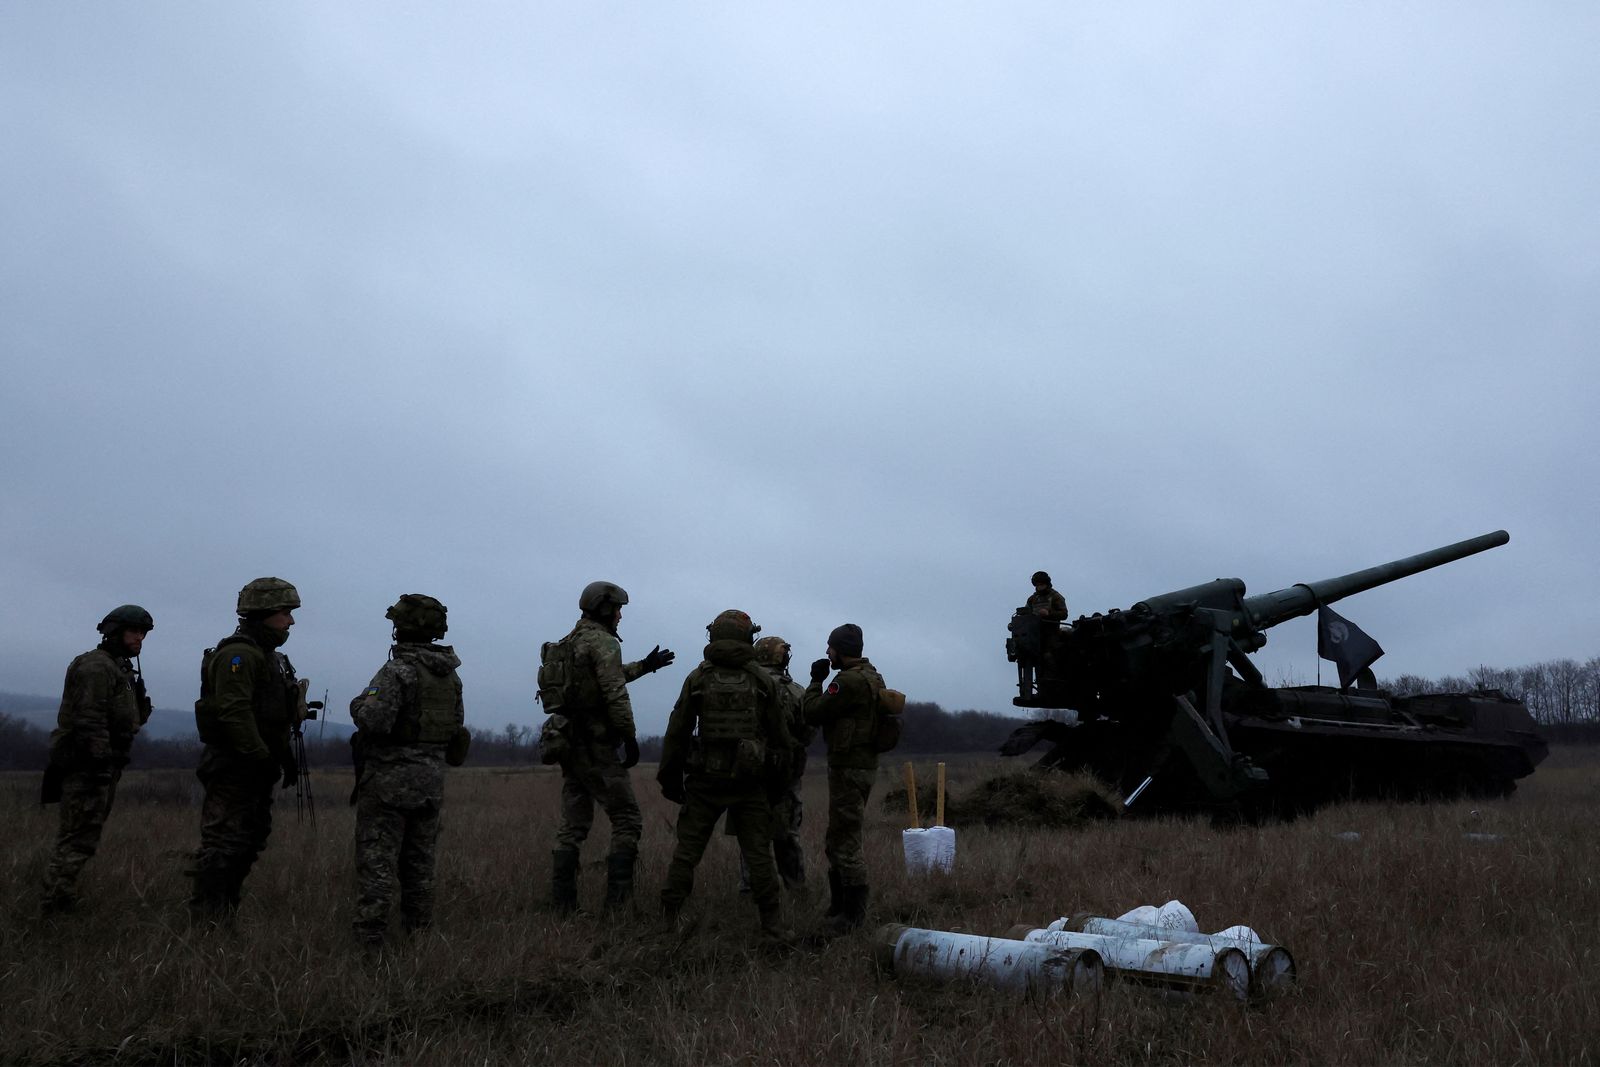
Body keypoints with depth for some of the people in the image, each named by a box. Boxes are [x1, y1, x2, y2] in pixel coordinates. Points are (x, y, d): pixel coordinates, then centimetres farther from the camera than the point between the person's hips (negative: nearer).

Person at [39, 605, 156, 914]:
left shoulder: (121, 669, 19)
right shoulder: (96, 666, -13)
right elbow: (90, 721, -21)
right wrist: (101, 764, -24)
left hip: (102, 765, 10)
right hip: (86, 767, -10)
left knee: (79, 838, 14)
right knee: (79, 839, -9)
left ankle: (62, 900, 20)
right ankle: (56, 905, -7)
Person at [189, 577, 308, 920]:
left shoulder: (268, 657, 17)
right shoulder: (238, 654, -15)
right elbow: (234, 712, -25)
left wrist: (284, 755, 16)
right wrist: (262, 757, -24)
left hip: (256, 767, 10)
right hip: (234, 767, -10)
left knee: (250, 842, 15)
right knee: (224, 843, -6)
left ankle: (227, 911, 24)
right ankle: (207, 917, 1)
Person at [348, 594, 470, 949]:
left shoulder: (398, 670, -16)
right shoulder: (451, 676, 7)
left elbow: (373, 720, -24)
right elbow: (457, 726, 13)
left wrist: (358, 705, -3)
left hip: (389, 781, -7)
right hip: (431, 782, 7)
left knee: (376, 863, -2)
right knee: (419, 863, 15)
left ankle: (368, 940, -2)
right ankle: (419, 933, 20)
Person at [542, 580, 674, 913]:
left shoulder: (569, 642, 17)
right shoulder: (603, 642, -11)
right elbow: (615, 695, -20)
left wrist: (644, 666, 34)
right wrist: (631, 737, -14)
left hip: (569, 744, 9)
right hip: (596, 746, -9)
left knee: (573, 824, 11)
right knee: (627, 819, -2)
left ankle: (562, 902, 11)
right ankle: (617, 899, -6)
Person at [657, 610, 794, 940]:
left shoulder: (697, 679, 0)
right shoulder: (763, 680, 1)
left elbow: (677, 732, 2)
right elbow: (780, 734, 4)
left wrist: (670, 776, 10)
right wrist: (780, 776, 15)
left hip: (705, 780, 0)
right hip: (750, 783, 0)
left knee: (687, 850, 8)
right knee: (759, 854, 6)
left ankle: (668, 917, 11)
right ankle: (773, 925, 9)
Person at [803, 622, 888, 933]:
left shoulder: (849, 680, -19)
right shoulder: (873, 677, 13)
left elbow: (813, 713, -16)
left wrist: (816, 680, -3)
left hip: (848, 768, -11)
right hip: (864, 764, 11)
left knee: (844, 840, -4)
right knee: (841, 838, 19)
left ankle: (853, 913, 2)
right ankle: (840, 906, 28)